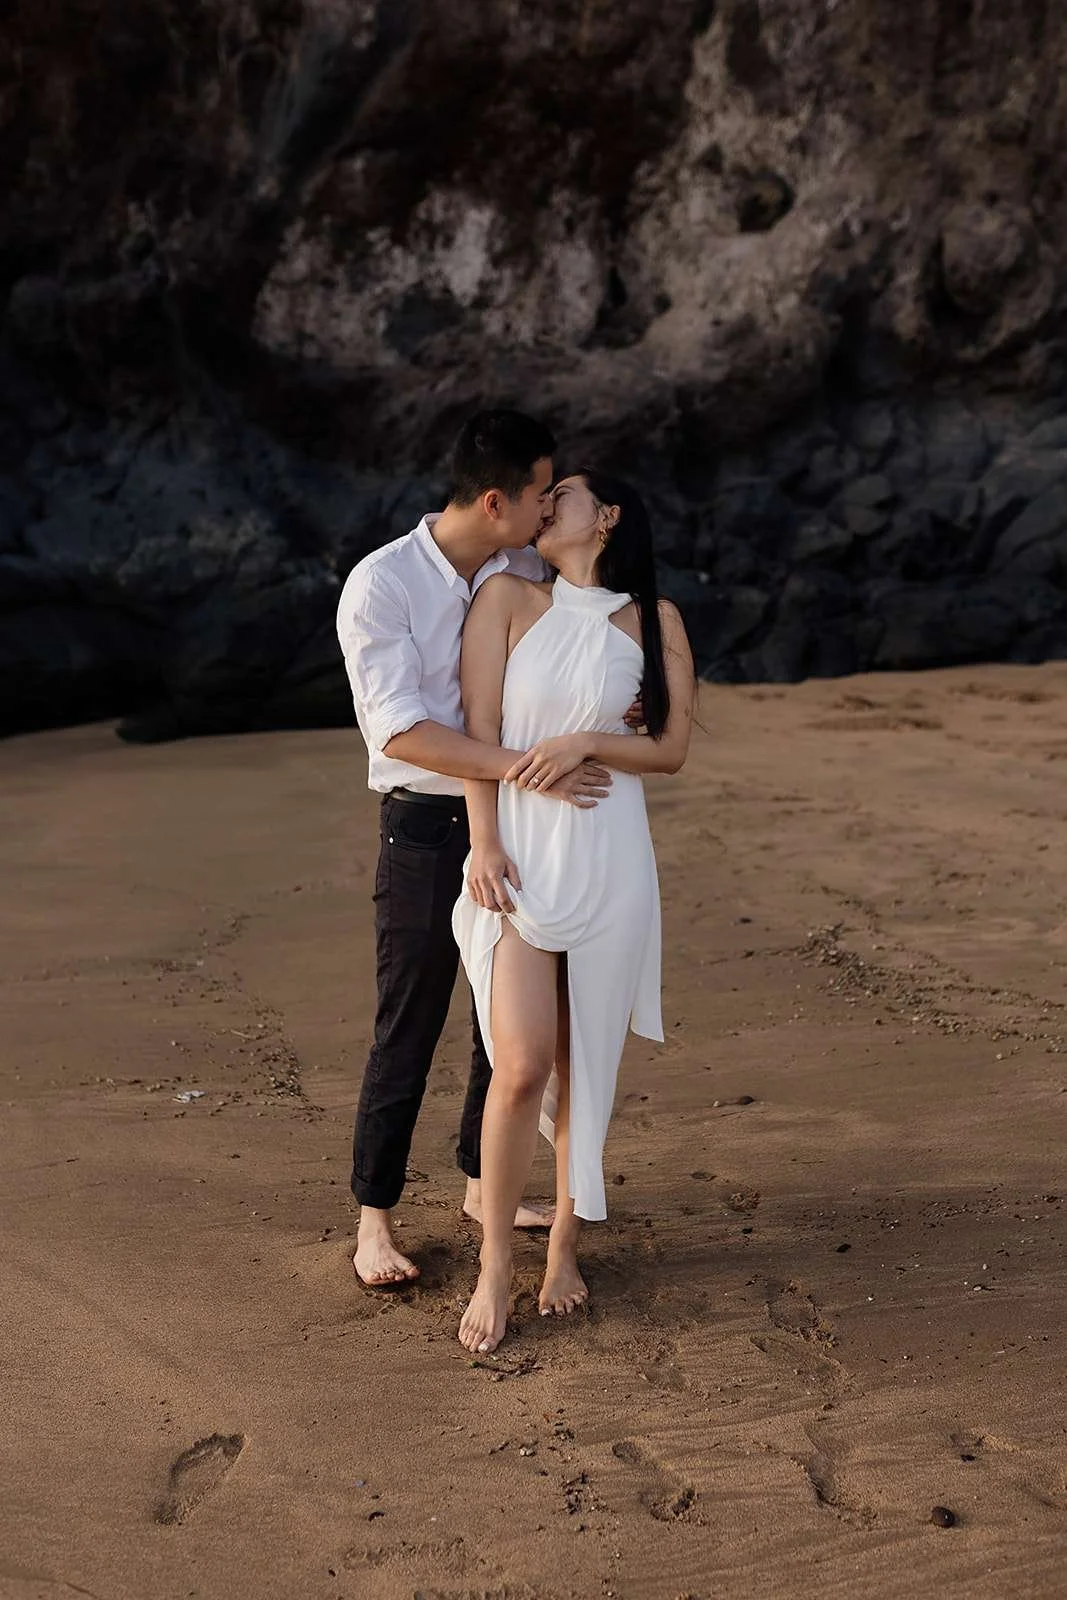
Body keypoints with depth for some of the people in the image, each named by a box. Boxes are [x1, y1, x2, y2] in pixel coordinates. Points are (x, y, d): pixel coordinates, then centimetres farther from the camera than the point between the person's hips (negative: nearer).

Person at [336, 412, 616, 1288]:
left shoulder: (531, 573, 1)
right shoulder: (381, 585, -16)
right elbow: (399, 730, -24)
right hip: (426, 829, -6)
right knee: (407, 1032, 2)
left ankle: (485, 1184, 34)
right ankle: (375, 1216, 18)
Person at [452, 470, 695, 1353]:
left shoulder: (654, 619, 6)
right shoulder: (509, 598, 3)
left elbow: (672, 749, 3)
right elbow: (480, 730, -1)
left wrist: (586, 741, -13)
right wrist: (484, 843, -9)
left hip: (608, 860, 1)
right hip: (518, 856, -1)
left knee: (585, 1063, 7)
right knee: (521, 1066, -10)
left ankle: (564, 1243, 25)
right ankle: (495, 1265, 6)